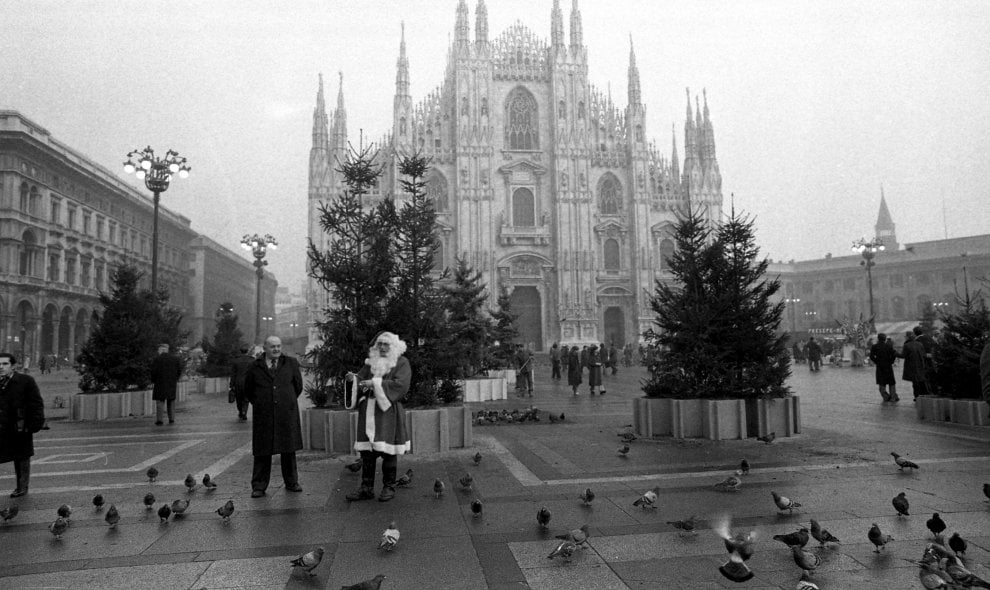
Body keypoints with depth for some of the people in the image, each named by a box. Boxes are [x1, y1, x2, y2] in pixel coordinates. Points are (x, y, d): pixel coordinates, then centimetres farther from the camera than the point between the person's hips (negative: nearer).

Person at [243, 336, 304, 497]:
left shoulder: (291, 364, 6)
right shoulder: (255, 367, 3)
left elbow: (298, 386, 16)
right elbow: (247, 391, 14)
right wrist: (260, 404, 12)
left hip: (287, 414, 1)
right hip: (263, 415, -1)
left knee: (289, 450, 8)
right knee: (262, 451, 2)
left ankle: (291, 482, 20)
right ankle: (259, 486, 11)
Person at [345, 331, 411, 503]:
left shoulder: (401, 363, 0)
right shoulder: (371, 362, 15)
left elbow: (400, 385, -13)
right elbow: (361, 378, 13)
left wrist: (376, 383, -17)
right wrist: (354, 379, -10)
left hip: (388, 412, -4)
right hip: (368, 411, 4)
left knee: (388, 451, -1)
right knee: (366, 450, 3)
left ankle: (389, 487, 11)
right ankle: (366, 488, 11)